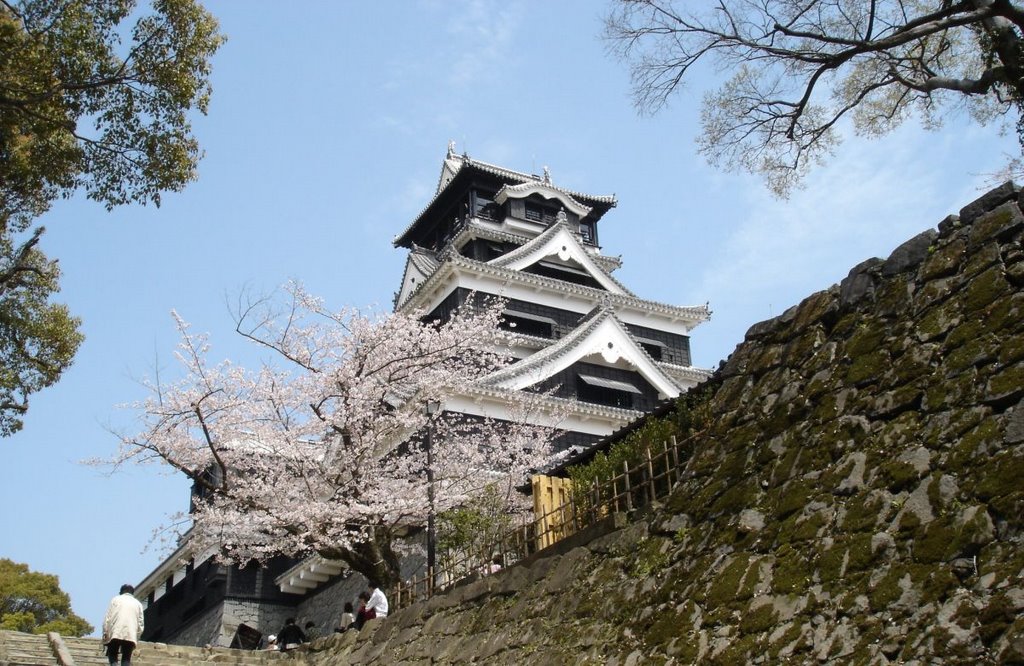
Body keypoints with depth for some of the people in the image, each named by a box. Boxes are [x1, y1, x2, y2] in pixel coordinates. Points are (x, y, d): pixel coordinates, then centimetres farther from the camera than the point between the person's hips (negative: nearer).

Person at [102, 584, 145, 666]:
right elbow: (141, 623, 11)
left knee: (112, 656, 6)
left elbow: (107, 618, 4)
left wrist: (105, 633, 4)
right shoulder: (137, 603, 18)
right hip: (131, 635, 1)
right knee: (126, 659, 4)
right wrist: (136, 638, 15)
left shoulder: (115, 599, 15)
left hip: (115, 633, -1)